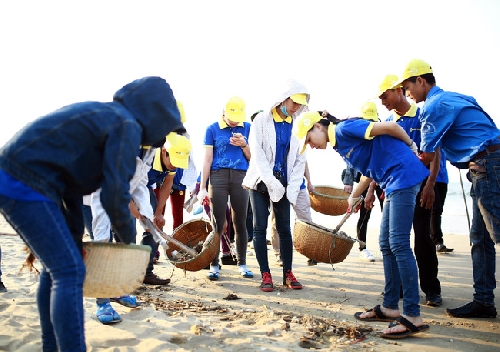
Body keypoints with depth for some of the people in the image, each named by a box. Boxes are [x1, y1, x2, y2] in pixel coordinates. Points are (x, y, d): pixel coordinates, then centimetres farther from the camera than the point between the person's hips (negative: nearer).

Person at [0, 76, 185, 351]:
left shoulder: (103, 114, 19)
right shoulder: (127, 125, -9)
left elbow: (71, 181, 19)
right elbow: (114, 195, -13)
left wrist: (75, 239, 19)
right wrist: (129, 237, 6)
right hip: (26, 184, -10)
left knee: (56, 266, 17)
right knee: (70, 271, -8)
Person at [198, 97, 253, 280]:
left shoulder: (248, 128, 9)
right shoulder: (212, 129, 5)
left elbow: (253, 157, 10)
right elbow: (207, 159, 2)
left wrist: (243, 145, -10)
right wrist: (202, 188, -3)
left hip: (241, 177, 2)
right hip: (218, 176, -1)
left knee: (240, 223, 6)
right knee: (217, 222, -2)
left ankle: (242, 264, 16)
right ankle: (214, 265, 6)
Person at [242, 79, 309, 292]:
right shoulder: (262, 120, -2)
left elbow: (299, 160, 4)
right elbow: (257, 153, -10)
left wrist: (293, 188, -6)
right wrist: (271, 182, -17)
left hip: (283, 183, 2)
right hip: (261, 181, -2)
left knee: (284, 229, 5)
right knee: (260, 227, -1)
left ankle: (288, 273, 14)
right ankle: (265, 274, 7)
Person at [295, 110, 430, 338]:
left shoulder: (343, 129, -12)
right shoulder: (339, 145, 15)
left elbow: (390, 126, -14)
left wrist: (410, 146, 1)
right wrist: (354, 196, 26)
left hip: (403, 173, -10)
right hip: (392, 182, 10)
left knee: (398, 244, -12)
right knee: (386, 245, 10)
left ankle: (413, 317, -8)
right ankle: (390, 307, 18)